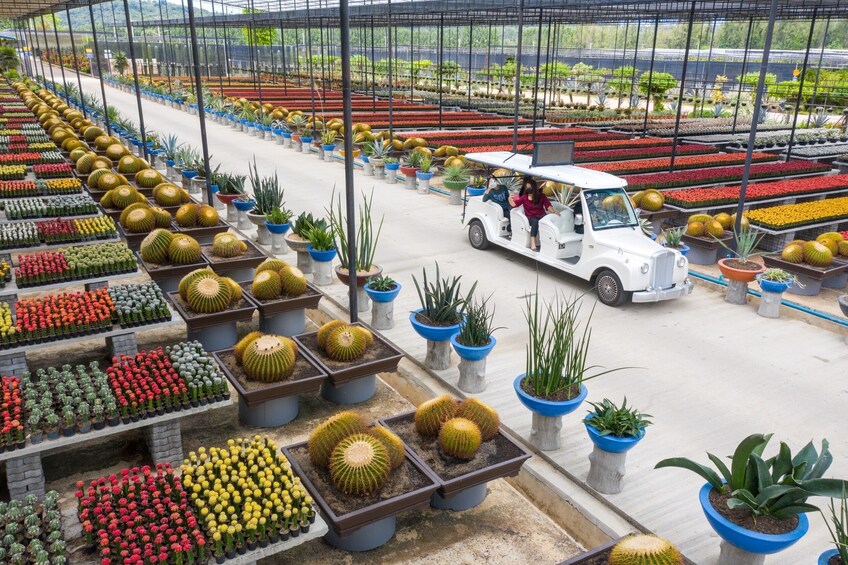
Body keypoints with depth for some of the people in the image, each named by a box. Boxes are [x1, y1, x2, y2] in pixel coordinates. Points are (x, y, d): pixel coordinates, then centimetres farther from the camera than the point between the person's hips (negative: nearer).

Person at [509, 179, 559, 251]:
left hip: (541, 216, 1)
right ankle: (533, 244, -48)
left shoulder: (541, 196, 7)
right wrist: (510, 199, -15)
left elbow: (547, 205, -5)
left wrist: (553, 211, -22)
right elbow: (514, 204, 2)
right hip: (530, 218, -1)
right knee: (535, 221, -37)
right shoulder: (524, 197, 8)